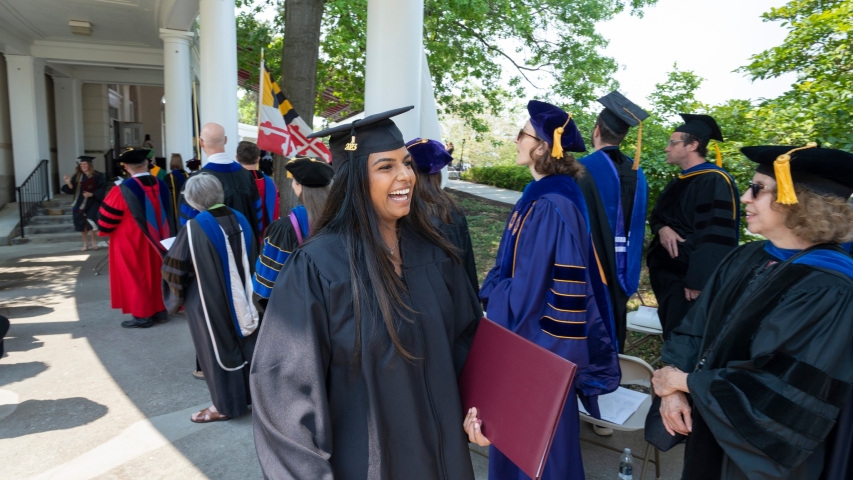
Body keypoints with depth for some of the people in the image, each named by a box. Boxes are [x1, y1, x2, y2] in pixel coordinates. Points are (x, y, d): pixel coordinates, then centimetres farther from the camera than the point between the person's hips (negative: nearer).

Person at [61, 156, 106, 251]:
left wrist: (92, 194, -18)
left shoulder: (97, 175, -4)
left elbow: (102, 189, -8)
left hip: (93, 201, -4)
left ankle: (93, 240, 0)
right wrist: (68, 183, -17)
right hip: (81, 202, 4)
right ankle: (85, 243, 17)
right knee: (82, 222, 6)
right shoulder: (77, 176, 5)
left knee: (90, 220, -21)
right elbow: (72, 190, 1)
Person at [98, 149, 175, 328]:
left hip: (132, 243, -5)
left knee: (135, 277, 5)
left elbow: (106, 218, -10)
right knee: (156, 273, 14)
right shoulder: (161, 185, -2)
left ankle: (142, 315, 11)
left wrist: (104, 230, 10)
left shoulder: (123, 190, -19)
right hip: (157, 240, 6)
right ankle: (160, 310, 21)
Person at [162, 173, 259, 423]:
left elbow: (173, 268, -12)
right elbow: (253, 258, 7)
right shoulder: (240, 219, -3)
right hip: (242, 296, 6)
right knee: (244, 343, 19)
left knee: (218, 348, 8)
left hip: (210, 300, -6)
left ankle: (226, 405, 21)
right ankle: (251, 392, 33)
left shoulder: (194, 228, -20)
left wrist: (178, 295, 7)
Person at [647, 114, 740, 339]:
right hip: (666, 270, 9)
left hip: (687, 276, -9)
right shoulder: (678, 183, 14)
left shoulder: (715, 181, -15)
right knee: (672, 336, 16)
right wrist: (662, 229, -8)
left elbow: (716, 236, -21)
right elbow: (657, 216, 17)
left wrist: (697, 281, -24)